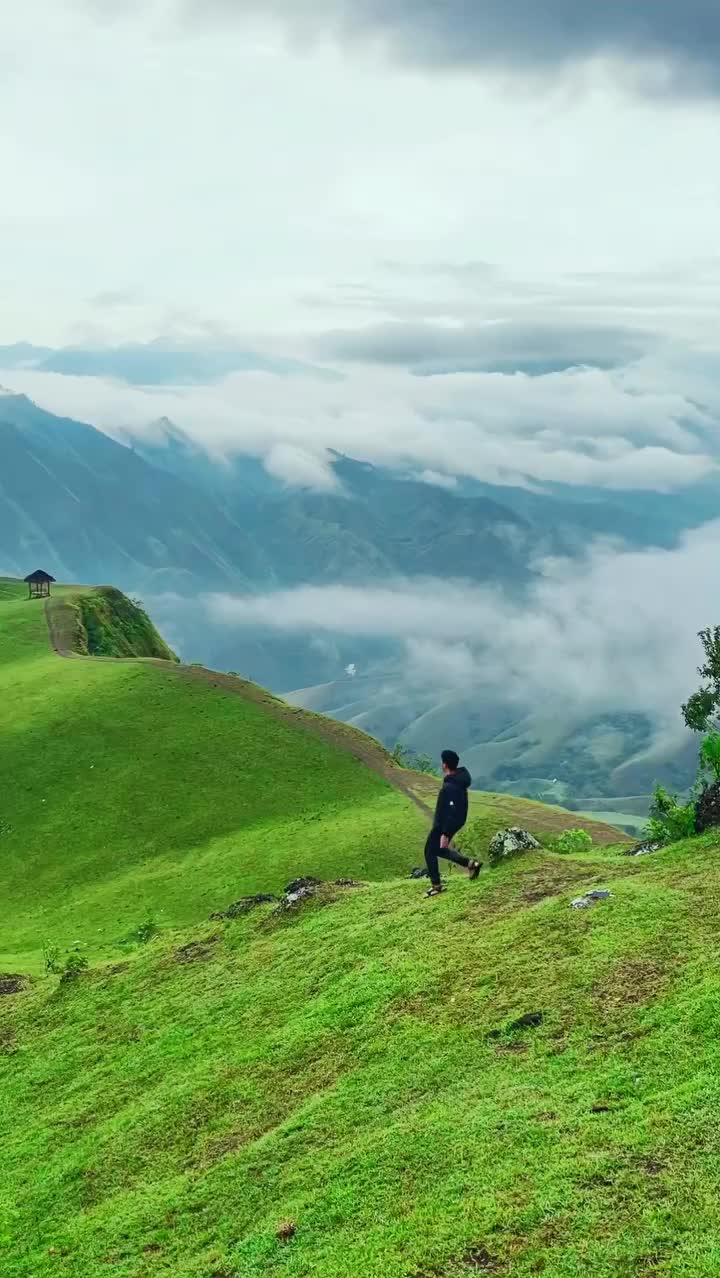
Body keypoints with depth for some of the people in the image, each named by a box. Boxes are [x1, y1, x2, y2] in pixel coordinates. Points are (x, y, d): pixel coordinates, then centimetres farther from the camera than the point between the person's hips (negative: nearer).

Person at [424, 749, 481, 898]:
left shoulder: (449, 787, -31)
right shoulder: (460, 779, 0)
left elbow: (452, 813, -30)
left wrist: (445, 834, -27)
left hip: (443, 825, -9)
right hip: (456, 822, 9)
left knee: (430, 852, 8)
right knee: (439, 850, 24)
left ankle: (436, 886, 17)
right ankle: (470, 863, 15)